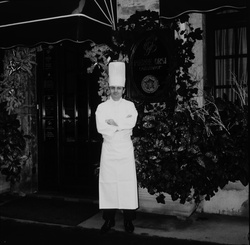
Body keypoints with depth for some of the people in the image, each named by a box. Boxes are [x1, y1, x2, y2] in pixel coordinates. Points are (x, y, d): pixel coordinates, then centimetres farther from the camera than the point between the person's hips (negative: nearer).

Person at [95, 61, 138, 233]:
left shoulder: (129, 105, 7)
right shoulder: (102, 107, 7)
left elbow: (132, 123, -12)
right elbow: (101, 128, -10)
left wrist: (114, 123, -13)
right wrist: (122, 124, -11)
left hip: (125, 149, 0)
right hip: (108, 149, 1)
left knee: (127, 182, -1)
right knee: (108, 183, 1)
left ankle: (128, 220, 10)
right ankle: (109, 219, 13)